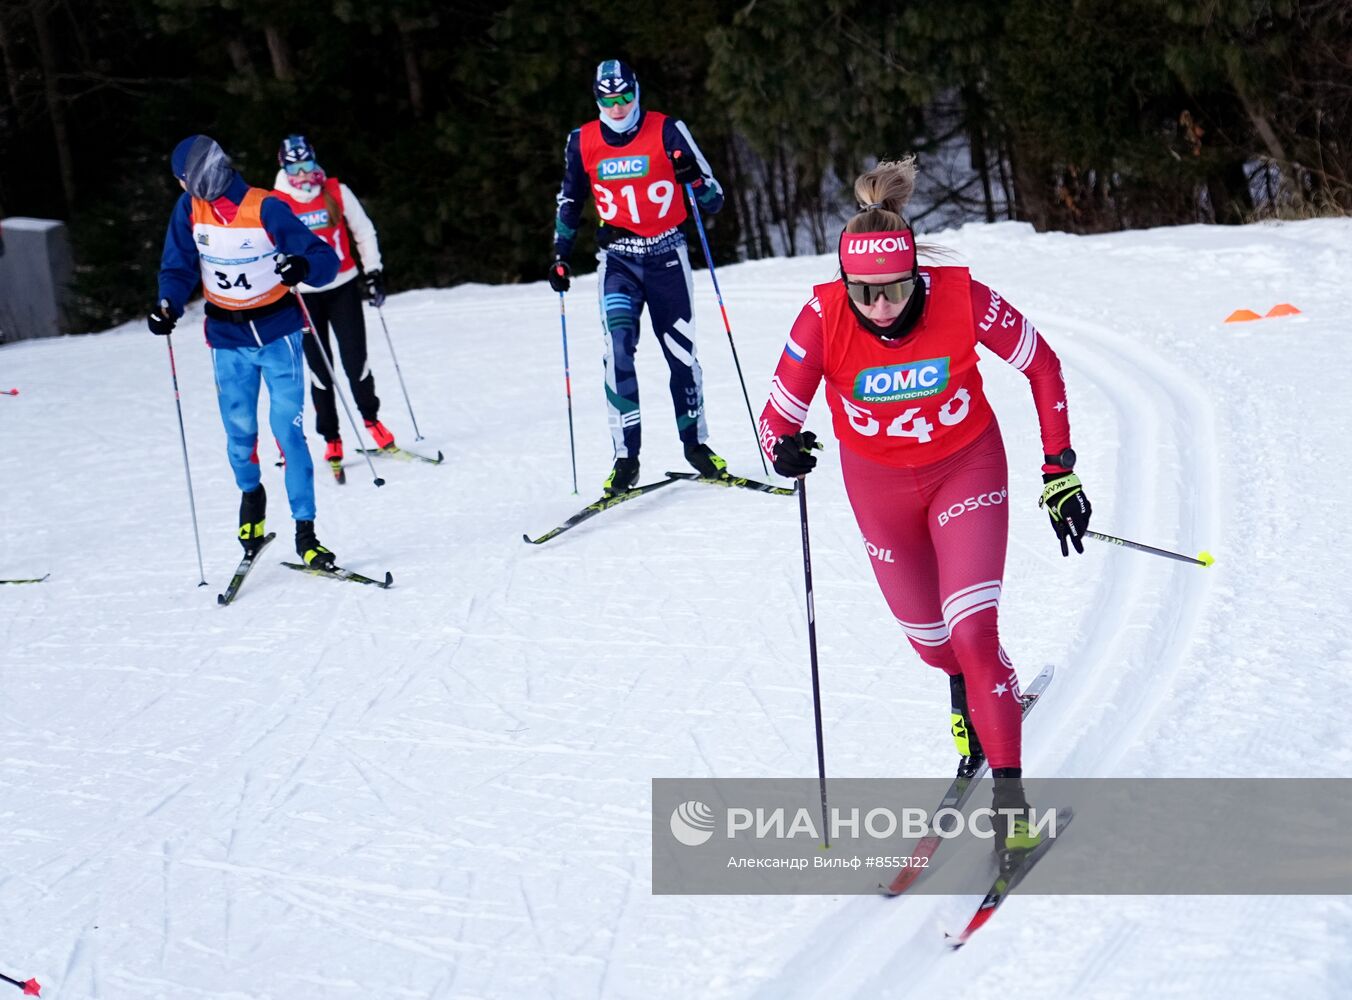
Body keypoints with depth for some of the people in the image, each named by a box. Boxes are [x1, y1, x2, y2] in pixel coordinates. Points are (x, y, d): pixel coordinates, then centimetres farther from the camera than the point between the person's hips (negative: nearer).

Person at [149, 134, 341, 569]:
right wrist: (169, 306, -16)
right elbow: (179, 267, 4)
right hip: (227, 338, 3)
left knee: (288, 431, -7)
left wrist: (304, 266, -38)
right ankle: (250, 493, 36)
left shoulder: (266, 209, -16)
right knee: (239, 431, 4)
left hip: (277, 332, -3)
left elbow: (326, 258, -15)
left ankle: (305, 531, -2)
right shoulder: (190, 208, -3)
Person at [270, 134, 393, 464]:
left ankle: (371, 418, 20)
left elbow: (363, 231, 8)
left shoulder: (337, 192, -3)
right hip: (303, 296, -1)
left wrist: (373, 271, 4)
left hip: (343, 287, 1)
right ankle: (330, 438, 12)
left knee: (356, 359, -3)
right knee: (319, 368, 1)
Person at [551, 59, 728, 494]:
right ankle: (626, 455, -17)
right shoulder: (583, 142, 0)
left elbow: (713, 201, -5)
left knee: (681, 353, 4)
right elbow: (570, 201, 17)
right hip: (617, 260, 1)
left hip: (667, 256, -1)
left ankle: (695, 443, 24)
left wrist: (695, 180, -26)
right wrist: (560, 256, 11)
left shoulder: (667, 132, -7)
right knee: (618, 348, -18)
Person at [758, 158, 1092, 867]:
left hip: (967, 468, -2)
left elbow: (1041, 365, -12)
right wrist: (783, 450, -45)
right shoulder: (824, 317, -27)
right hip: (879, 484, 2)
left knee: (972, 630, -17)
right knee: (927, 634, 17)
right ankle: (970, 697, 53)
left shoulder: (961, 299, -29)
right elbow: (778, 415, -21)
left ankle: (1009, 794, -5)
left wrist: (1059, 472, -9)